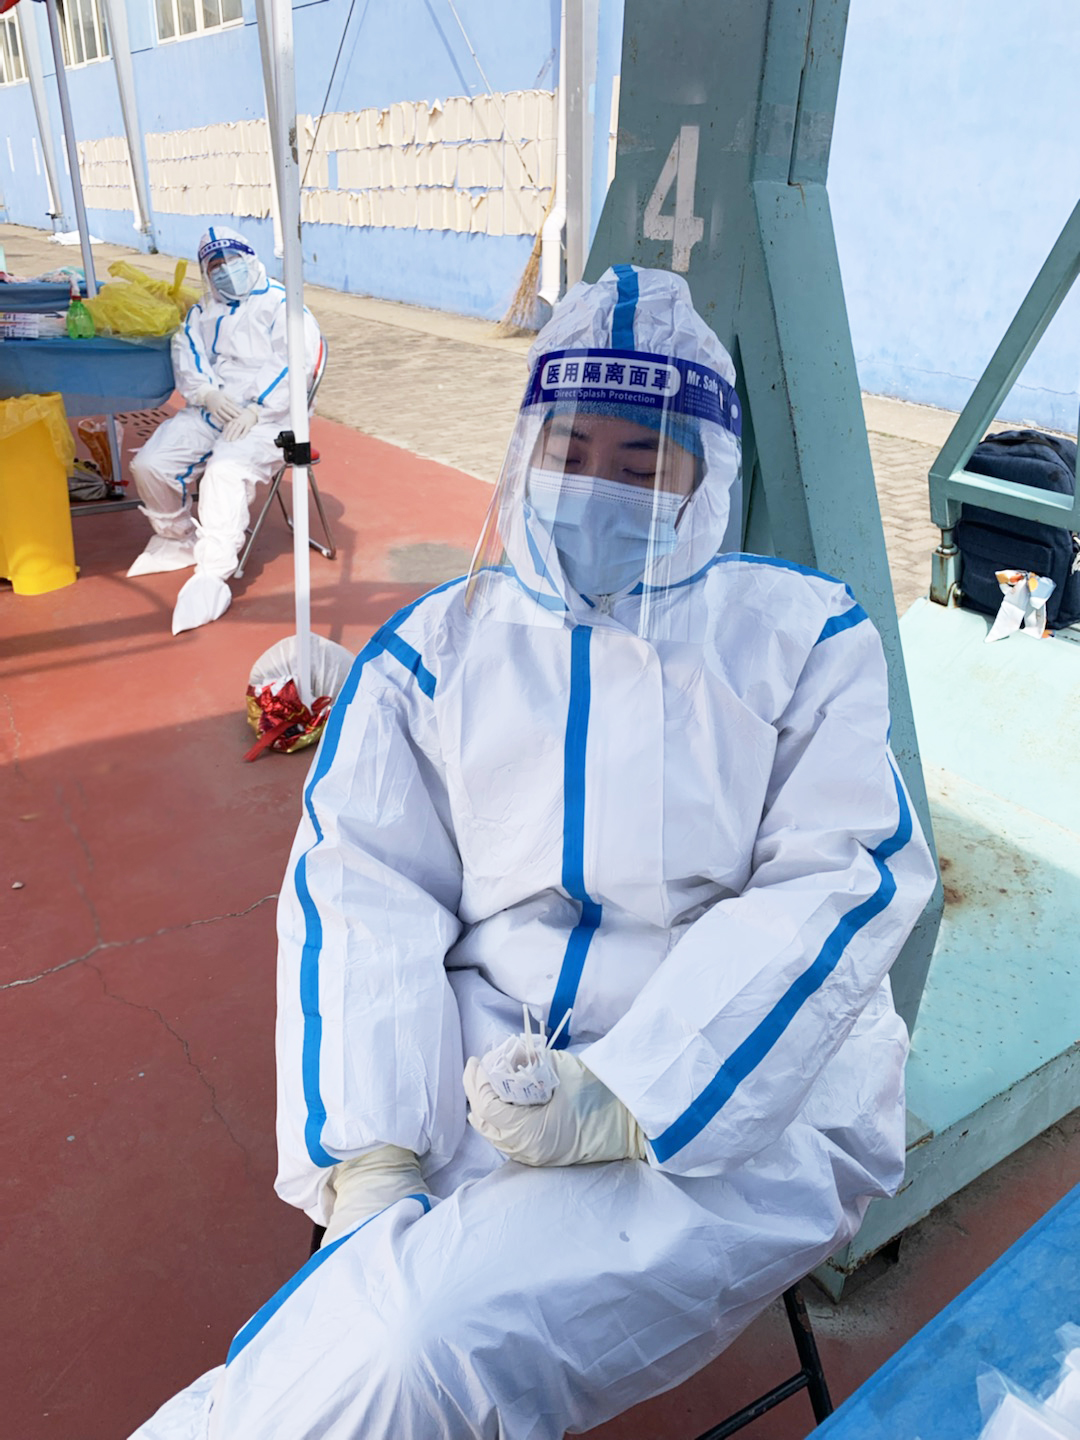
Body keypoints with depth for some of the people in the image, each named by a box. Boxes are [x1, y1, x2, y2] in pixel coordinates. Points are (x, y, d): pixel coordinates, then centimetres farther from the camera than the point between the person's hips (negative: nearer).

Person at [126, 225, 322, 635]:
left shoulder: (280, 303, 4)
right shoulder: (202, 314, 25)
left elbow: (295, 360, -10)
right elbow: (187, 360, 10)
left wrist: (255, 410, -19)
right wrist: (208, 394, -13)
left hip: (265, 415, -6)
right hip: (208, 411, 7)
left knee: (226, 471, -34)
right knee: (149, 464, -10)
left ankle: (213, 576, -34)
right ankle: (180, 538, 16)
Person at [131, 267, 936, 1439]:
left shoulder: (802, 631, 5)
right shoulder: (438, 643, 10)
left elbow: (845, 880, -5)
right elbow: (361, 891, 1)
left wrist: (630, 1102, -17)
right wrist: (369, 1153, -13)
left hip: (748, 1095, -1)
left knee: (421, 1338, -24)